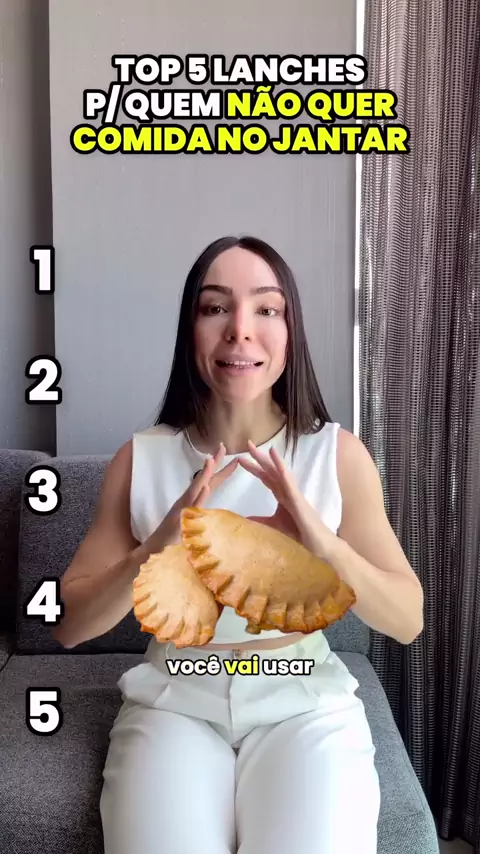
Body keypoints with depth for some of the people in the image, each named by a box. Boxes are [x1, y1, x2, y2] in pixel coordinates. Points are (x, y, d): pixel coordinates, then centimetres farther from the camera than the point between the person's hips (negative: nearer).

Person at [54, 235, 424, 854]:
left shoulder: (339, 454, -7)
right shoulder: (141, 459, -5)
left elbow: (408, 621, -6)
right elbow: (68, 626, -5)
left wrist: (323, 545, -26)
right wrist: (156, 551, -25)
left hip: (305, 703, 0)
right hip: (174, 702, 1)